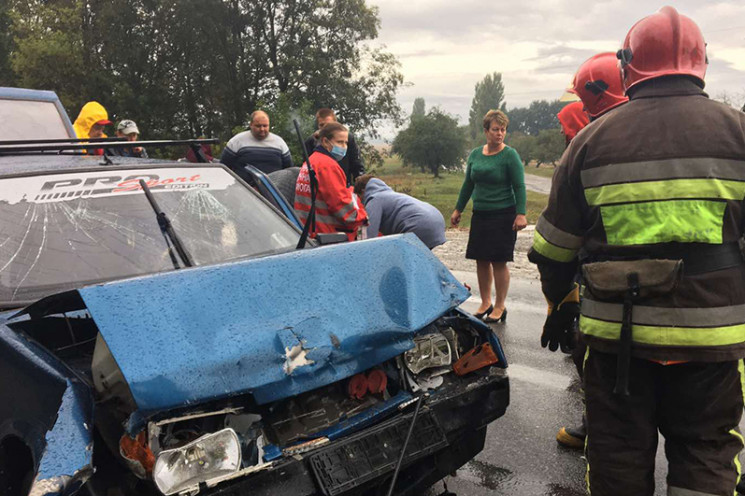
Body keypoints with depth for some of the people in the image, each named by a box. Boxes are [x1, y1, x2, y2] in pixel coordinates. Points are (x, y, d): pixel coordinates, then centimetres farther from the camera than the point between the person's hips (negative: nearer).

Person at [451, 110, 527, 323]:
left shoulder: (510, 155, -6)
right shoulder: (475, 154, 9)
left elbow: (519, 186, -9)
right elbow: (468, 184, 17)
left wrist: (521, 214, -17)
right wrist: (458, 209, 17)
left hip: (503, 215, -5)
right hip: (480, 214, 5)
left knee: (499, 261, -3)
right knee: (481, 260, 8)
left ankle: (500, 307, 9)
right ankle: (485, 302, 22)